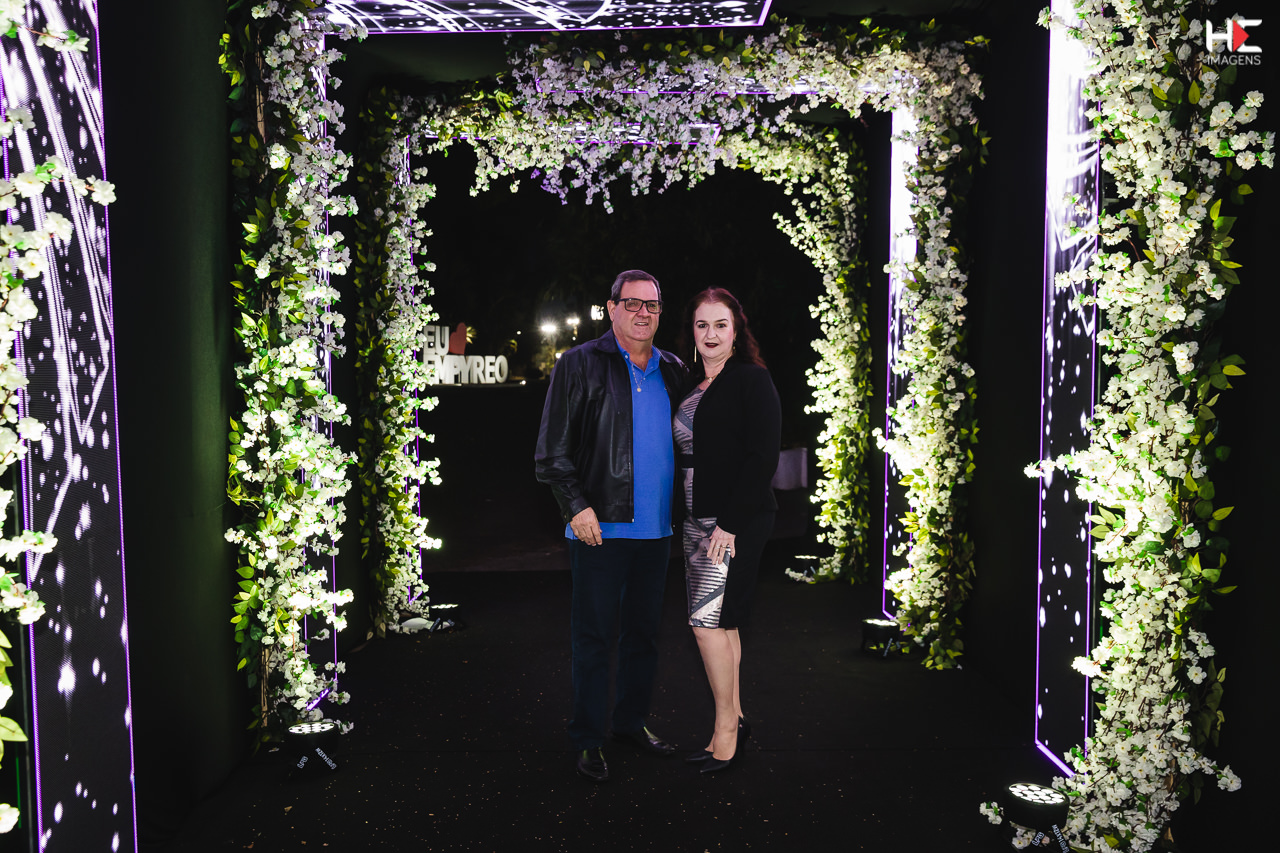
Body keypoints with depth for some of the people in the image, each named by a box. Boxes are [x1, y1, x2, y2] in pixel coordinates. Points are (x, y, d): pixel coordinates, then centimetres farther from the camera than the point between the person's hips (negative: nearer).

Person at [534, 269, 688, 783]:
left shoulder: (673, 371, 12)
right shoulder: (579, 365, -2)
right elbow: (552, 449, -5)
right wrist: (576, 505, -13)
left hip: (656, 528, 5)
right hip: (600, 526, -5)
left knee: (644, 630, 14)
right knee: (593, 634, 2)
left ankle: (632, 721, 30)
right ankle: (587, 741, 14)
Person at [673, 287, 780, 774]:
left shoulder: (752, 381, -8)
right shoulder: (690, 386, 14)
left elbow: (763, 458, -15)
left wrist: (730, 524, -18)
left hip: (736, 522, -7)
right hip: (697, 520, 8)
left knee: (708, 620, -8)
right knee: (722, 622, 11)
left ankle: (726, 726, 6)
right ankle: (733, 722, 22)